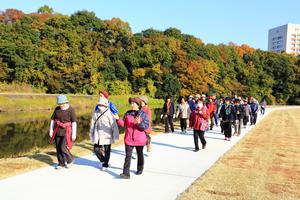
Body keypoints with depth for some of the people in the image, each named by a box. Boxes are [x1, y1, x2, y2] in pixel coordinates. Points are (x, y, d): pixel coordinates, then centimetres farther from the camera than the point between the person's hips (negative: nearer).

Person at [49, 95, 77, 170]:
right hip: (58, 131, 5)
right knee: (58, 148, 6)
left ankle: (70, 159, 14)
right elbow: (52, 119, 7)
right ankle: (61, 163, 20)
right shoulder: (57, 109, 2)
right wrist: (51, 130, 1)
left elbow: (74, 122, -14)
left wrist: (74, 134, -16)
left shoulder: (71, 110, -13)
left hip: (67, 132, -5)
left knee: (63, 147, -11)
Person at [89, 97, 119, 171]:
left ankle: (105, 165, 26)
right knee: (96, 149, 8)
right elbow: (92, 124, 12)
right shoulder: (95, 113, 3)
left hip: (107, 136, -5)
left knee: (106, 151, 7)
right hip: (97, 136, 5)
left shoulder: (109, 114, -13)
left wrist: (115, 136, -11)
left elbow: (114, 126, -12)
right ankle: (102, 160, 35)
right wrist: (91, 134, 16)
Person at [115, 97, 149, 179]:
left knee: (140, 155, 17)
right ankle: (126, 173, -8)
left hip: (139, 139, -1)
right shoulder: (128, 113, 4)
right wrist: (118, 119, -12)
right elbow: (123, 124, 5)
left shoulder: (143, 114, -6)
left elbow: (146, 126, -13)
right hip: (129, 139, 1)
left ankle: (140, 169, 37)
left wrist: (139, 123, -30)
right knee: (128, 156, -6)